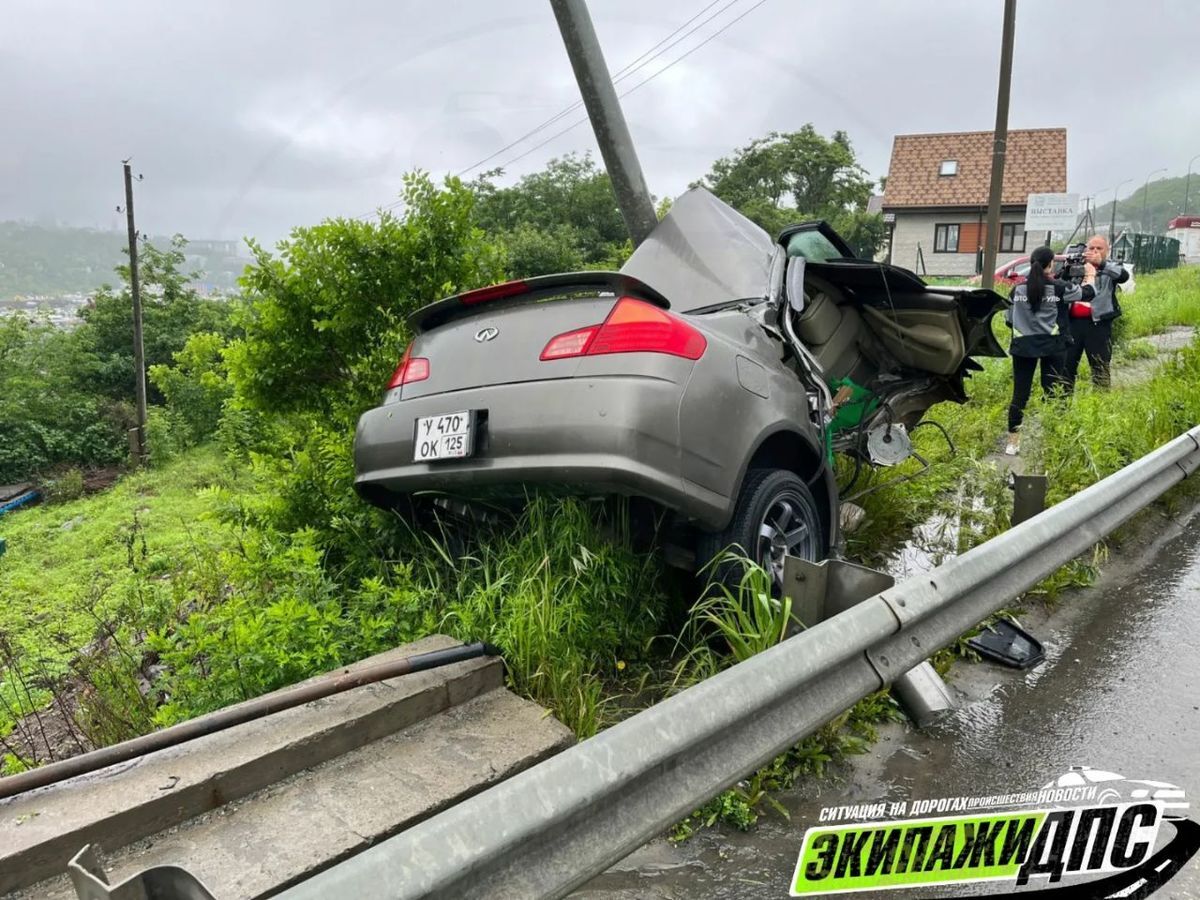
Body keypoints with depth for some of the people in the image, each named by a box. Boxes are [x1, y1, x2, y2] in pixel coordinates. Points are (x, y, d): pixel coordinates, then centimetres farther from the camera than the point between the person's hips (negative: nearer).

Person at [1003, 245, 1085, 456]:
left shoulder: (1018, 289, 4)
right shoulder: (1059, 288, -3)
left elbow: (1008, 318, 10)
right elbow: (1085, 293, 12)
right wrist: (1089, 277, 32)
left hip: (1023, 346, 2)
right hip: (1052, 347, -2)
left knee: (1020, 394, 5)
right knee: (1052, 394, 6)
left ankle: (1013, 442, 9)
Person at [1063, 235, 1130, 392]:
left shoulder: (1111, 268, 5)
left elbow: (1124, 276, -17)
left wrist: (1101, 263, -20)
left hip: (1098, 323, -3)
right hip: (1074, 322, 4)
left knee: (1101, 368, -2)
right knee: (1066, 363, 8)